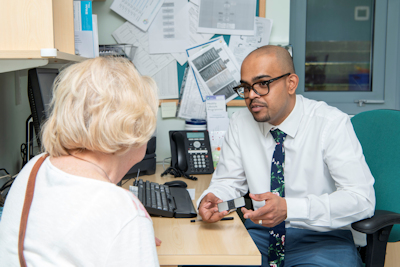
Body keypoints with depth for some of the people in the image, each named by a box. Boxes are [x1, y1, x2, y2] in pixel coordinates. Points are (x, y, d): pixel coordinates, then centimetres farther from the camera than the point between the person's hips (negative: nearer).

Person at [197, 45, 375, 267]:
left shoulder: (332, 124, -12)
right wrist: (210, 199, -15)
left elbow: (361, 198, -18)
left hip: (322, 237, -3)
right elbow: (228, 181, 11)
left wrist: (288, 209, -32)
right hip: (259, 232, 4)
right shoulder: (240, 123, 2)